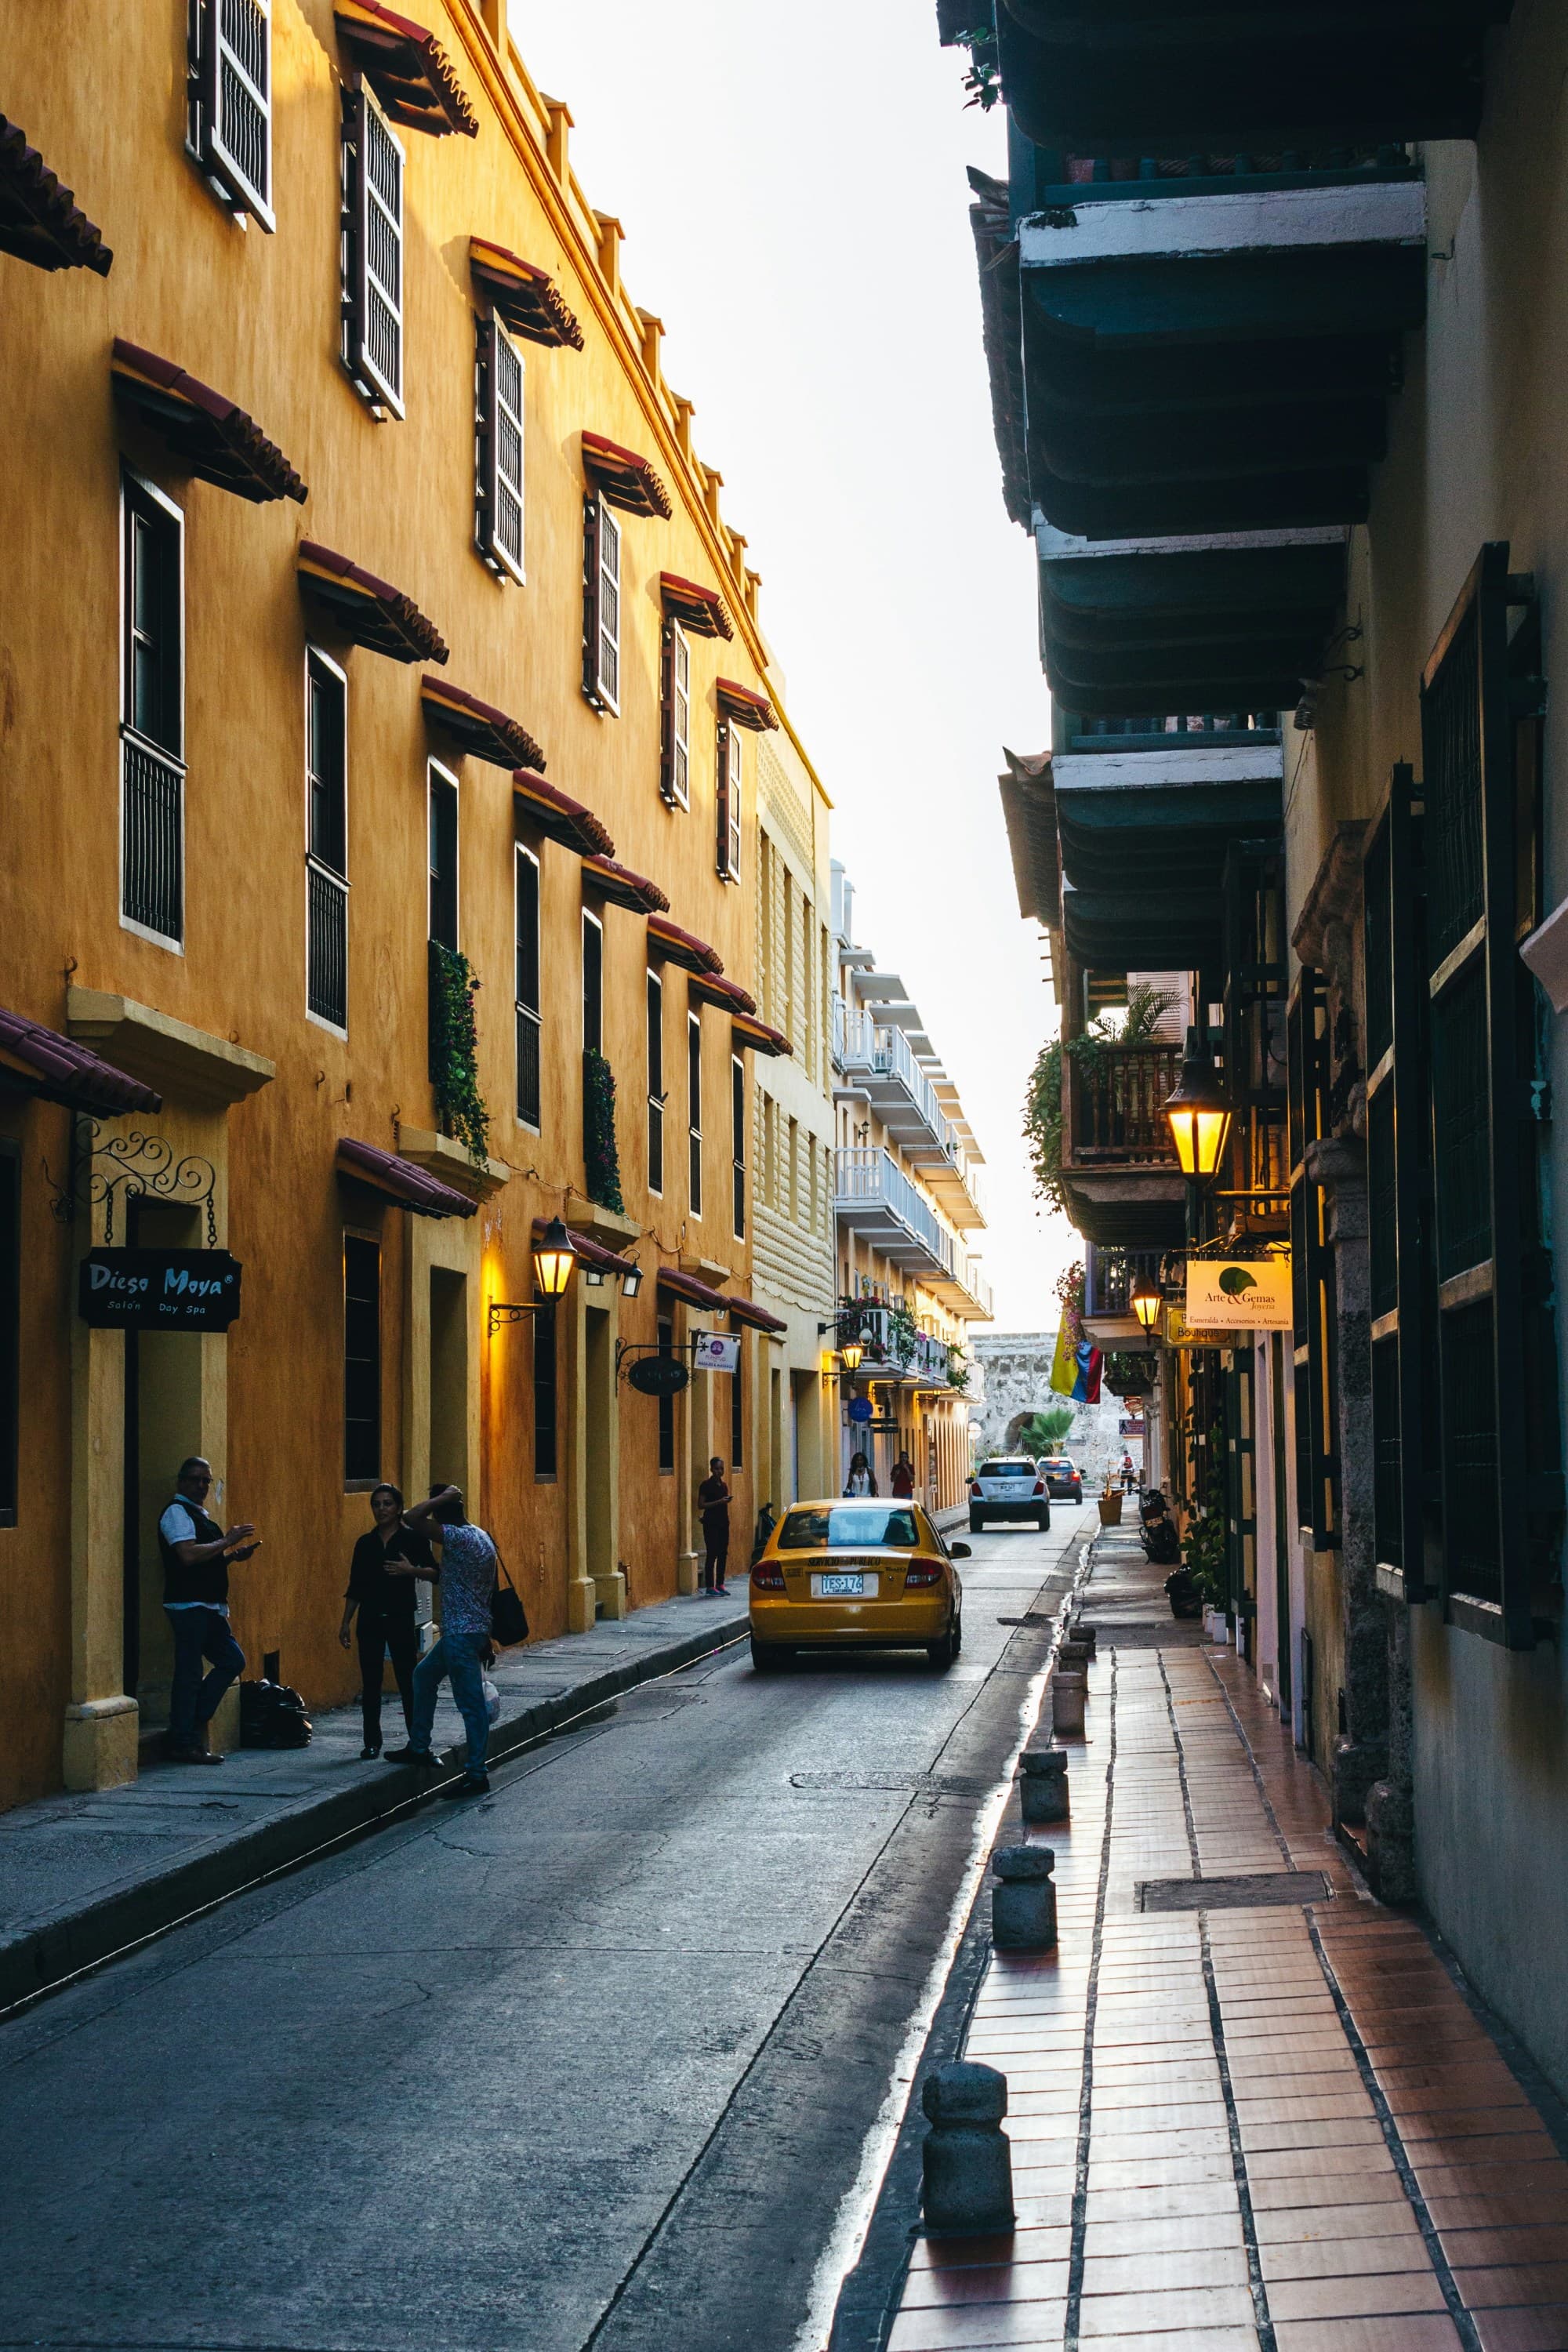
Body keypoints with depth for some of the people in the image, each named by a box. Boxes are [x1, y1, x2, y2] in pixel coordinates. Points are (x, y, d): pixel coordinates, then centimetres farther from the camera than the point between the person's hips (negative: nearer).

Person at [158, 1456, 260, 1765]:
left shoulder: (199, 1515, 21)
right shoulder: (177, 1512, -9)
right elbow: (189, 1555, -22)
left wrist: (234, 1555, 12)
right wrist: (228, 1541, -15)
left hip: (209, 1607, 10)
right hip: (188, 1605, -10)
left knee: (232, 1660, 9)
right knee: (189, 1673, -6)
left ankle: (195, 1725, 13)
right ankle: (184, 1743, -1)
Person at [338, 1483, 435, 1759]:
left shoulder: (412, 1539, 1)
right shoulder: (365, 1543, 10)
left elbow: (435, 1572, -4)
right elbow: (355, 1587, 12)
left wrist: (412, 1570, -22)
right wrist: (345, 1623, 9)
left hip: (401, 1619, -3)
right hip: (370, 1620, 3)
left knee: (408, 1680, -4)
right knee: (370, 1682, 3)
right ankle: (372, 1742, 10)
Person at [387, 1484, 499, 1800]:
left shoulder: (461, 1538, -20)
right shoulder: (480, 1537, 11)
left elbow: (412, 1519, -27)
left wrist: (442, 1498, -16)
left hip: (462, 1634, -10)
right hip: (473, 1629, 10)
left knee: (471, 1704, -5)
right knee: (424, 1675, 24)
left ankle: (477, 1776, -1)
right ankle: (419, 1748, 30)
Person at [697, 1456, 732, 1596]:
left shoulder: (723, 1485, 15)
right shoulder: (706, 1485, -7)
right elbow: (701, 1505, -13)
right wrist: (718, 1502, -19)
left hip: (723, 1523, 7)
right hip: (711, 1524, -7)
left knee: (723, 1554, 6)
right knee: (712, 1554, -8)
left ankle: (720, 1584, 13)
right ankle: (709, 1586, -6)